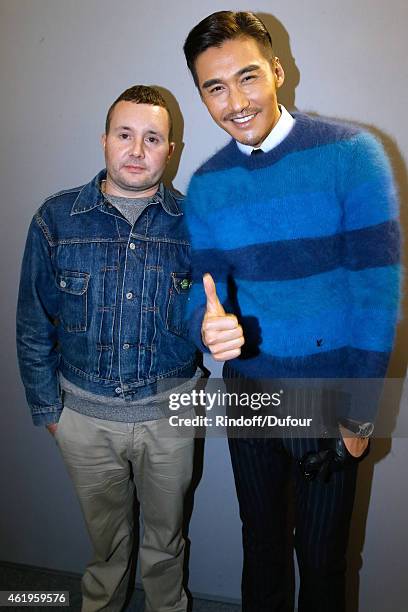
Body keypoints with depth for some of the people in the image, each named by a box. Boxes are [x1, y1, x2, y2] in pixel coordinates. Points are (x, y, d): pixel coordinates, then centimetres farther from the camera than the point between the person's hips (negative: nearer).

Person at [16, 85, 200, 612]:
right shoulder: (56, 218, -7)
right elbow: (34, 324, 0)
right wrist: (47, 407, 3)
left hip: (169, 413, 0)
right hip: (85, 414, 1)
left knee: (165, 538, 23)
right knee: (105, 537, 24)